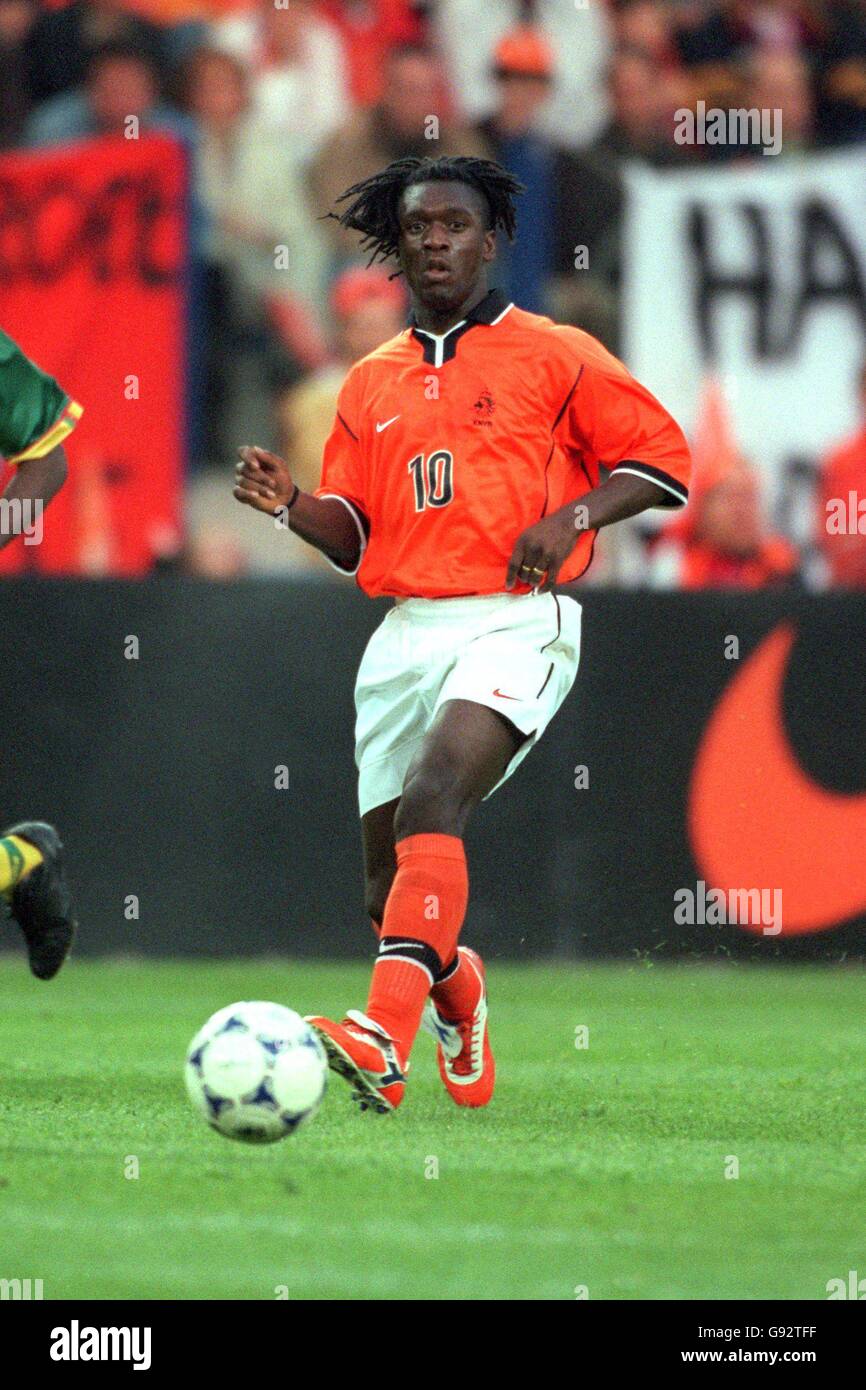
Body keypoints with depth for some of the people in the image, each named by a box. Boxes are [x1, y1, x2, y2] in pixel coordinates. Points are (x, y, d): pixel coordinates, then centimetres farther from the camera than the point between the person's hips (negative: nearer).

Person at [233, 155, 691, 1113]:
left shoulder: (554, 356, 5)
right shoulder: (370, 384, 18)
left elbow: (661, 462, 4)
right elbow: (353, 534, 19)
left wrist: (573, 515, -12)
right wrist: (287, 503, -1)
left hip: (515, 622, -5)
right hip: (405, 631, 5)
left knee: (431, 799, -30)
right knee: (391, 883, 3)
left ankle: (386, 1035, -43)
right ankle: (457, 998, 36)